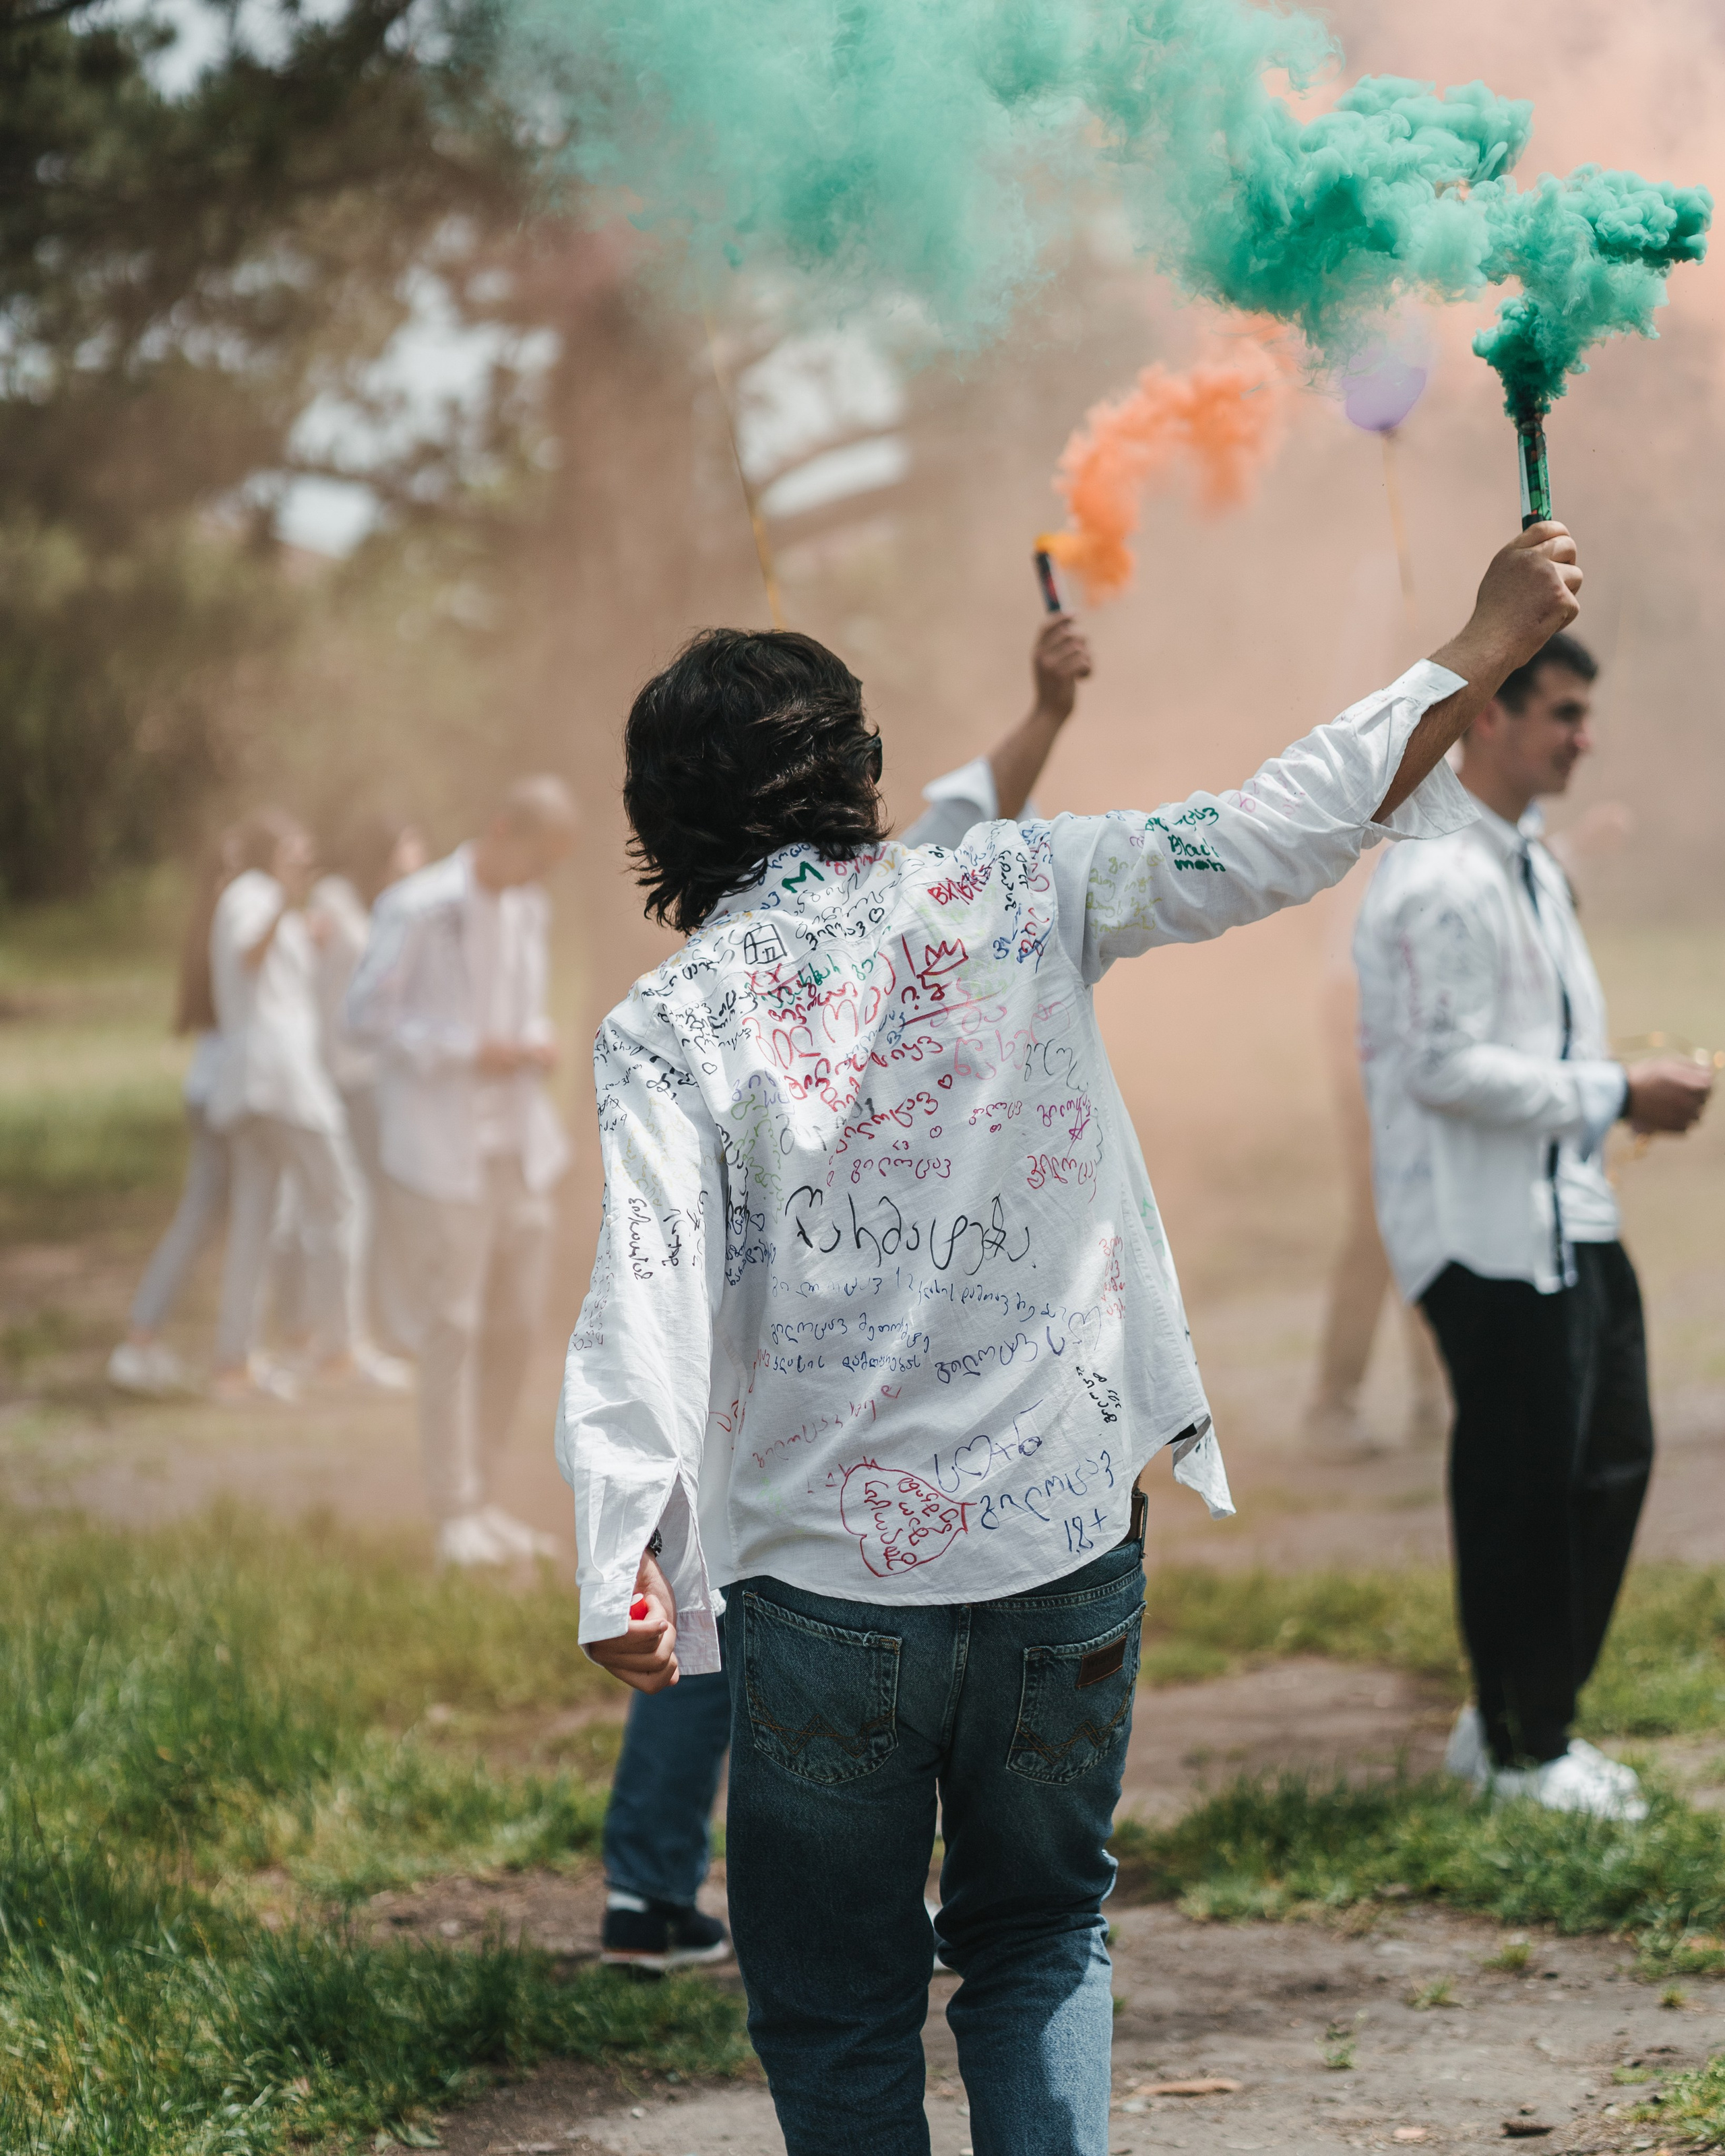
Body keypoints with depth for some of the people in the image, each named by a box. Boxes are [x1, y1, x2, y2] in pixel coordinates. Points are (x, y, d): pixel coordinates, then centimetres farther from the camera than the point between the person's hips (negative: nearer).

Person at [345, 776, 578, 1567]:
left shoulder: (528, 910, 12)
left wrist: (536, 1044, -1)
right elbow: (365, 1015, -12)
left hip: (518, 1145, 7)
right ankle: (456, 1516, 1)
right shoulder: (416, 909, -11)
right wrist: (470, 1051, -18)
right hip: (442, 1149, -7)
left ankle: (481, 1499, 19)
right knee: (452, 1326, -5)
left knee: (516, 1321, 8)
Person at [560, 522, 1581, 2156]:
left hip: (825, 1578, -2)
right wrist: (1489, 644, 9)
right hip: (1065, 1546, 2)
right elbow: (1274, 834, 1)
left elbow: (651, 1288, -17)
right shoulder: (1008, 896, -1)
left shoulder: (667, 1024, -5)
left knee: (837, 2000, 12)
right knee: (1040, 1941, 20)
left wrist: (617, 1560, -23)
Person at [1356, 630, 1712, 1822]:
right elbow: (1447, 1067, -23)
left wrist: (1635, 1088, 9)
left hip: (1570, 1219, 10)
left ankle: (1528, 1717, 24)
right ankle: (1520, 1751, 12)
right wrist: (1617, 1095, -19)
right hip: (1490, 1233, -10)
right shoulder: (1441, 882, -18)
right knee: (1521, 1488, -1)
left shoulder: (1529, 865, 16)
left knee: (1612, 1461, 13)